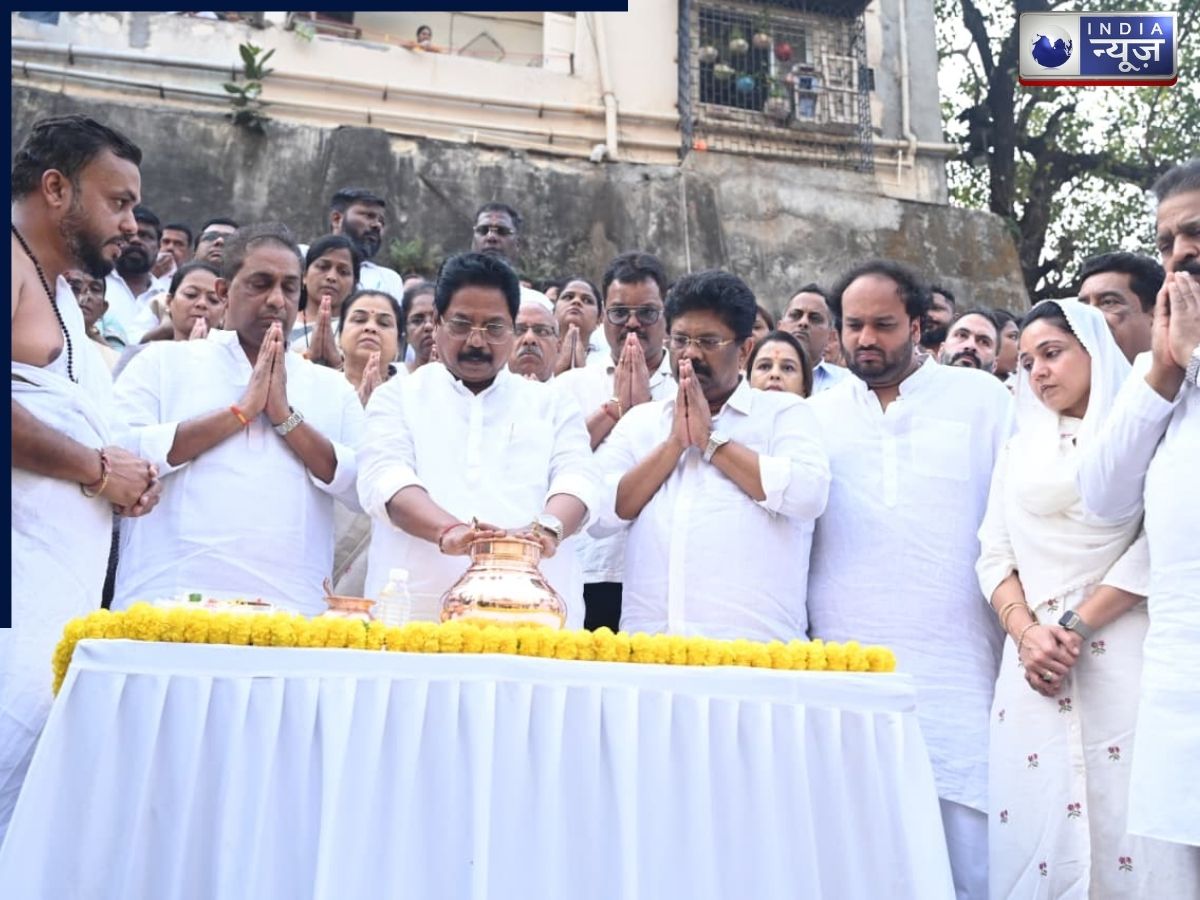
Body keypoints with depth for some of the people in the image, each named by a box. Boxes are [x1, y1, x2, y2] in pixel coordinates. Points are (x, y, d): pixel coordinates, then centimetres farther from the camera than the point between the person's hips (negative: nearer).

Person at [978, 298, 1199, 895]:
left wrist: (1076, 626, -12)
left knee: (1125, 822, -5)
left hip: (1120, 653, -3)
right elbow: (994, 557, 11)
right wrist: (1028, 633, -7)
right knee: (1035, 826, 2)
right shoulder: (1018, 450, 18)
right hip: (1036, 660, 4)